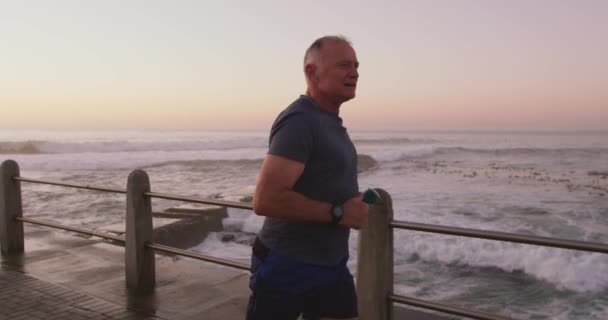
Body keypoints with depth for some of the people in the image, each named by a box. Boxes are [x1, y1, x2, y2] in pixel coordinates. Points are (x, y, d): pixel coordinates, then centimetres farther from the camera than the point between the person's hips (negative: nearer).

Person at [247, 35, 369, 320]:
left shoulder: (331, 122, 11)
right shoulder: (299, 120, -20)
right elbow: (266, 199, -29)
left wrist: (354, 202, 5)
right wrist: (338, 212, -22)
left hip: (333, 266, 8)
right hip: (287, 268, -8)